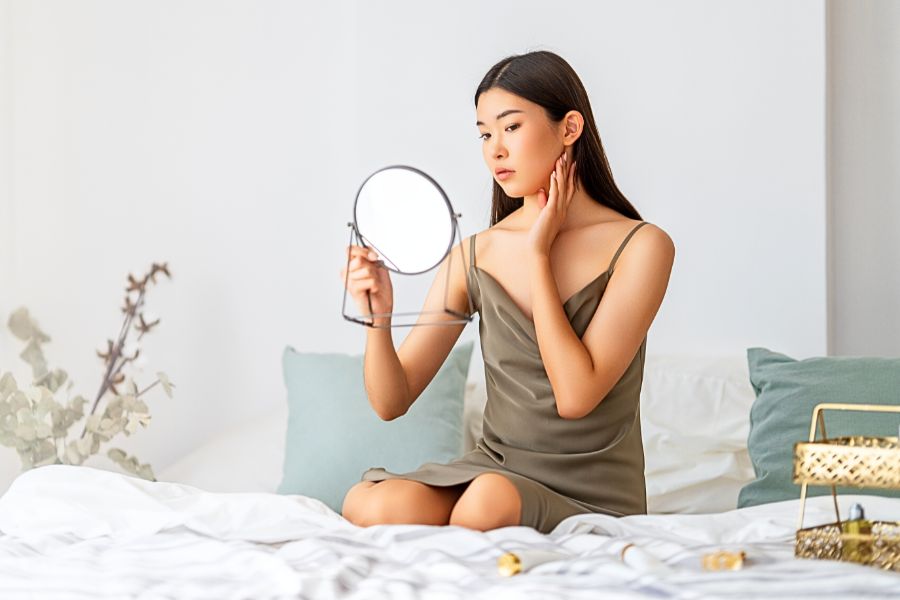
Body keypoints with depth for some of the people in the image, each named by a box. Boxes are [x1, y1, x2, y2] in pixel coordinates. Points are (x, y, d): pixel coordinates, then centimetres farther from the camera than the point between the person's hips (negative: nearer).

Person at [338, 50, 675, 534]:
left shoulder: (641, 246, -6)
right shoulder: (474, 257, 3)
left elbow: (576, 395, -17)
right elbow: (392, 402, 1)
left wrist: (538, 254, -11)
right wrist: (378, 317, -20)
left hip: (590, 499, -2)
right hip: (493, 471, 2)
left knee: (490, 498, -35)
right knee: (370, 504, -29)